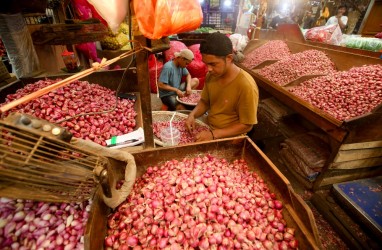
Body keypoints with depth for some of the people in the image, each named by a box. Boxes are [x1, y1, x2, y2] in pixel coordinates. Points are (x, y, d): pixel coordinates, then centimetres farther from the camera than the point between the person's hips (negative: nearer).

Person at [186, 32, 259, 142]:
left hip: (228, 138, -6)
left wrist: (213, 134, -26)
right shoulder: (211, 75, -6)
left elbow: (246, 125, -19)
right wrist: (192, 115, -12)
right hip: (208, 127, 6)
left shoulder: (246, 86, -25)